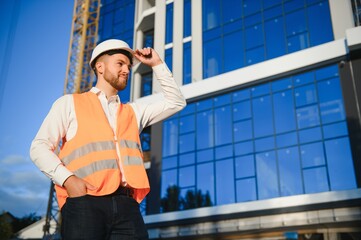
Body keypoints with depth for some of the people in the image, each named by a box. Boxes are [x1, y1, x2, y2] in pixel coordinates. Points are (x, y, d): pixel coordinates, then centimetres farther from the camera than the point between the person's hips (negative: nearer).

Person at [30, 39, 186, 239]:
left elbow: (176, 102, 28)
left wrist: (156, 64, 24)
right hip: (85, 202, -3)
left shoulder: (134, 111, 27)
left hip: (127, 206, 4)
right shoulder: (69, 103, 15)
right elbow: (40, 147, 6)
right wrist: (67, 179, -12)